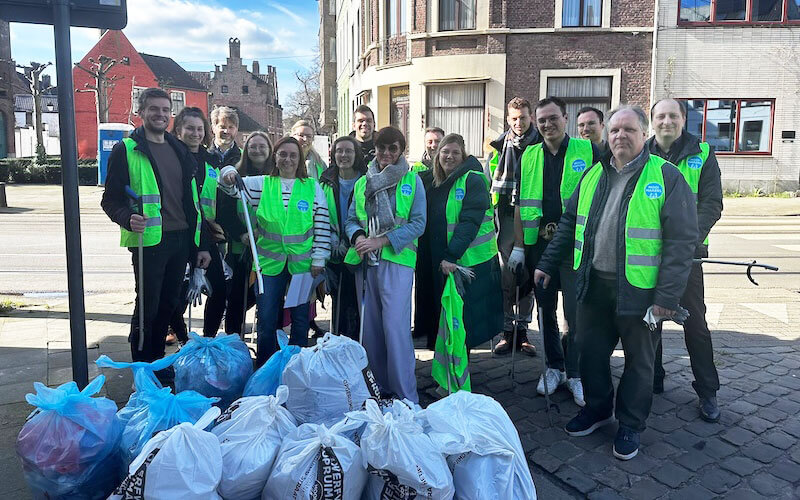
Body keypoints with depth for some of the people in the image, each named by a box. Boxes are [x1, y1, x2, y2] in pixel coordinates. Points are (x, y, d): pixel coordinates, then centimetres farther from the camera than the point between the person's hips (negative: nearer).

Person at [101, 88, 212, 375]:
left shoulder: (180, 150, 15)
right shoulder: (126, 150, -2)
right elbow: (110, 198, -4)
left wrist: (200, 244, 13)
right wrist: (128, 218, -26)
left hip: (181, 240, 6)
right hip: (148, 241, -5)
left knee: (168, 305, 14)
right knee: (147, 308, 1)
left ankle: (157, 361, 30)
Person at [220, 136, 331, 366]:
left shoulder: (312, 187, 1)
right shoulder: (262, 183, 6)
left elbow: (323, 226, 0)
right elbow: (235, 187, -4)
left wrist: (319, 258, -4)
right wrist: (229, 175, -27)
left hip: (302, 263, 0)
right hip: (269, 262, 1)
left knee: (300, 319, 9)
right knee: (266, 320, 6)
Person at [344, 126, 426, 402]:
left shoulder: (412, 180, 4)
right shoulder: (363, 182, 16)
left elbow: (418, 224, -3)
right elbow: (351, 220, 16)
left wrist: (381, 241, -13)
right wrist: (358, 237, -8)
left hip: (397, 259, -5)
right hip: (366, 262, 5)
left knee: (396, 326, -13)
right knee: (370, 327, 8)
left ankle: (406, 397, -4)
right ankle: (381, 387, 22)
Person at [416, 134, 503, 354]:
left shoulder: (473, 180, -8)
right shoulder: (430, 182, 12)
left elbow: (470, 222, -17)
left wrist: (452, 256, -23)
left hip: (470, 261, -6)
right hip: (439, 262, 6)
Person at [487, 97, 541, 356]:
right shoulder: (500, 145, 7)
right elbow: (489, 181, 15)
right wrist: (492, 209, 7)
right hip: (506, 217, 1)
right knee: (506, 274, 2)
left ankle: (523, 330, 16)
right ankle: (507, 330, 12)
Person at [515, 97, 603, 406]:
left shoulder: (587, 151, 0)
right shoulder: (528, 157, 8)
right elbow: (520, 204, 10)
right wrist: (518, 245, 4)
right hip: (539, 242, 3)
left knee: (576, 311, -1)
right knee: (545, 309, 12)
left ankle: (575, 373, 15)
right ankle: (554, 367, 27)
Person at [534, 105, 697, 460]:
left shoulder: (666, 177, -9)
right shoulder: (593, 176, 8)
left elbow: (682, 240, -12)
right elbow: (569, 224, 16)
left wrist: (668, 296, -16)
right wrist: (548, 265, 12)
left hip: (639, 288, -4)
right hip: (594, 284, 5)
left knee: (638, 360, 12)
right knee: (592, 352, 16)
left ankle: (630, 424, 31)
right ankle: (597, 408, 38)